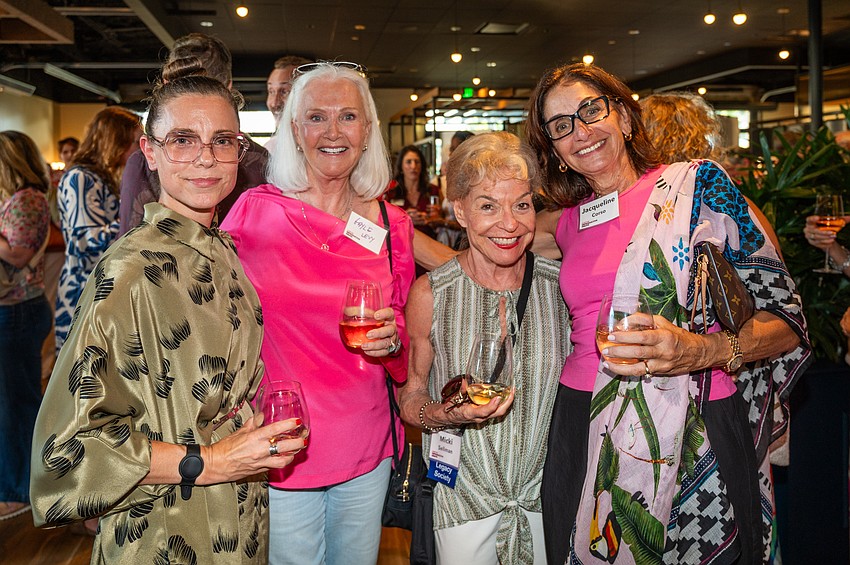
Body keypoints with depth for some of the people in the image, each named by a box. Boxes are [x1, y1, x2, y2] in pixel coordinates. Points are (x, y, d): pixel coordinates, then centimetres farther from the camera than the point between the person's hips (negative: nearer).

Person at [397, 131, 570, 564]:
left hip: (548, 493, 2)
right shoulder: (430, 294, -13)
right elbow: (409, 398, -3)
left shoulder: (560, 283, -9)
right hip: (463, 497, -1)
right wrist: (451, 414, -23)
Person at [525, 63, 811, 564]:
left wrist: (701, 351, -23)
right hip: (585, 432, 4)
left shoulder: (697, 183, -3)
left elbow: (787, 319, -7)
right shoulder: (567, 222, 9)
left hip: (691, 438, -3)